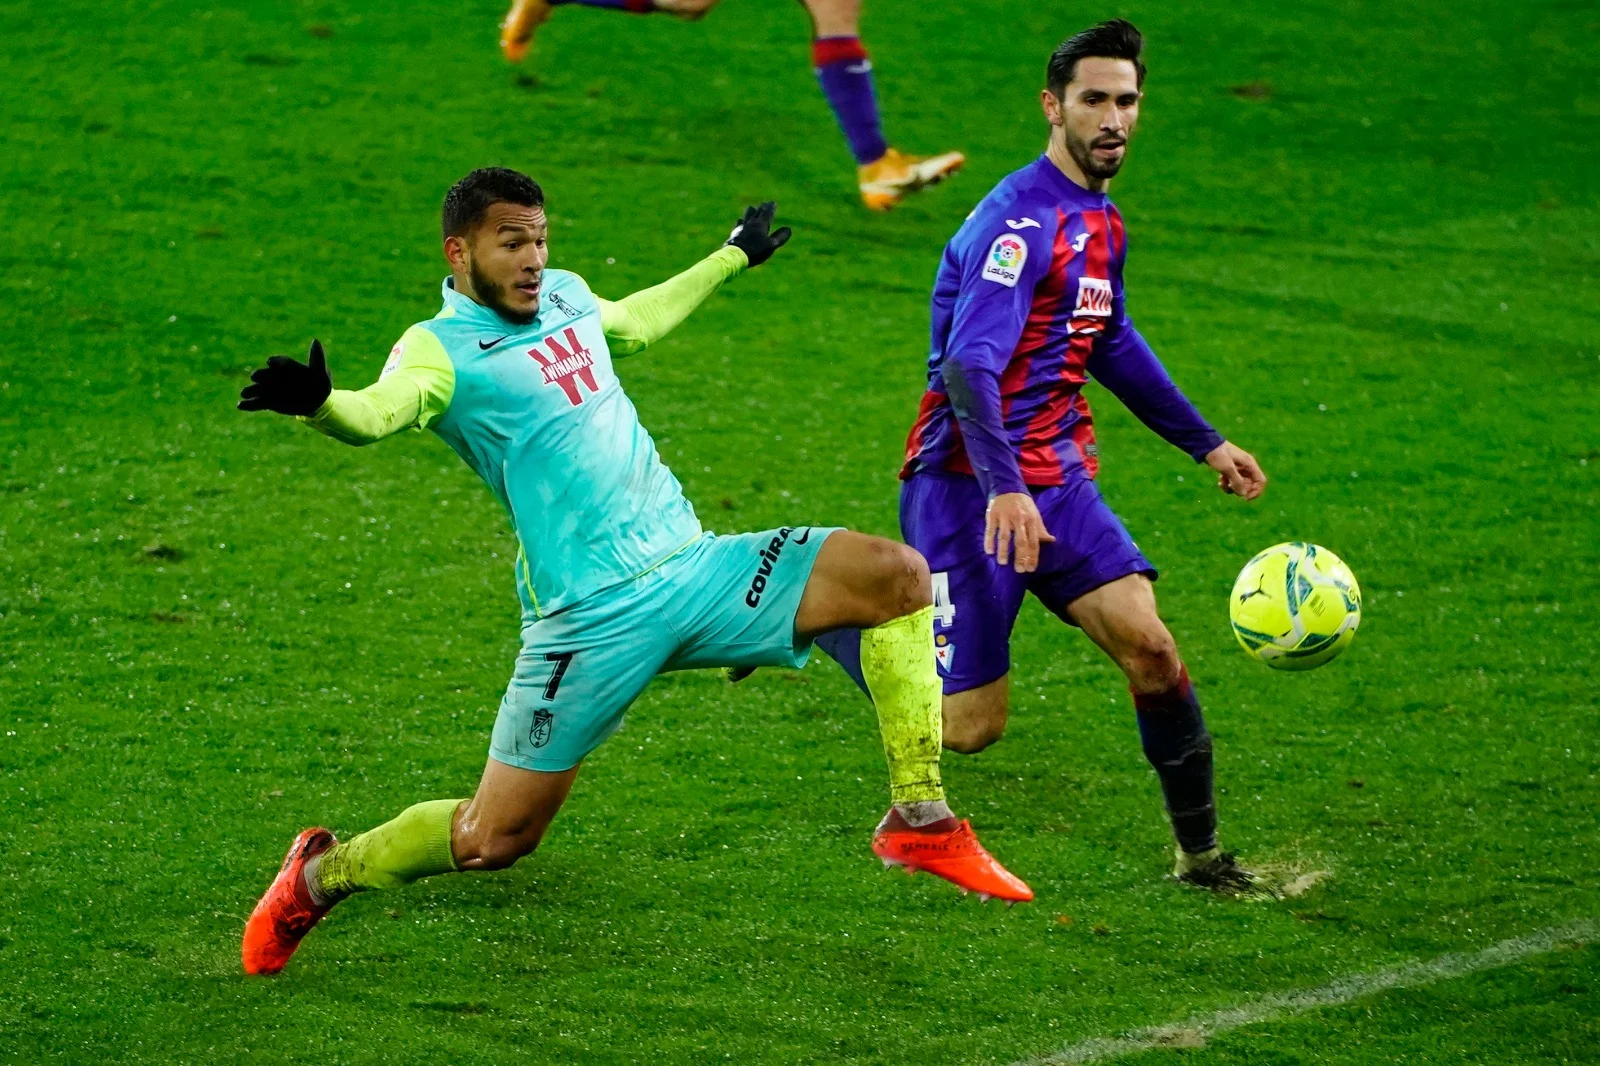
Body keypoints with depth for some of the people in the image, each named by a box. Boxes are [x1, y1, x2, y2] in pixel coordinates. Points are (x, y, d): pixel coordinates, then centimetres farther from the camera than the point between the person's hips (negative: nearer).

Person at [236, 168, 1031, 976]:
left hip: (694, 568, 7)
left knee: (898, 576, -7)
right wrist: (317, 404, -53)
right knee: (494, 840, -6)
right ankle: (320, 876, 22)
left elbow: (633, 322, 39)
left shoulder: (565, 296, 15)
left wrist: (732, 257, 51)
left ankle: (919, 821, 0)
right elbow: (379, 410, -31)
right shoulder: (442, 349, -9)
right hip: (593, 618, -7)